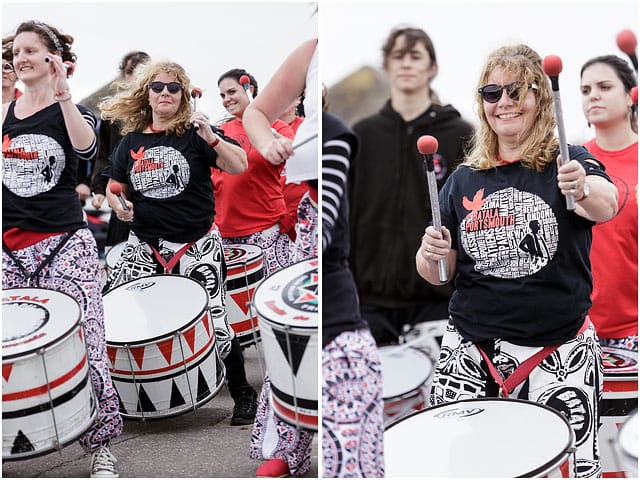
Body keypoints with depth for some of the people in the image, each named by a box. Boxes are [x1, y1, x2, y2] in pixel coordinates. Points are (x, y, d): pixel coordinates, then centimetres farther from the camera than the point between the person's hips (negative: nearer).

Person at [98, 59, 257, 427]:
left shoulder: (194, 132, -4)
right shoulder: (131, 141, 6)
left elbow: (239, 166, -15)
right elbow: (114, 186, 17)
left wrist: (209, 135, -28)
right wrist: (117, 204, -5)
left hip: (197, 245, -3)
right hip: (145, 245, 4)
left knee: (214, 319, -5)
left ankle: (242, 392, 15)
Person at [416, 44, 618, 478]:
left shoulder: (569, 163, -2)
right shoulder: (465, 179, 8)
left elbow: (607, 205, -24)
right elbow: (439, 273, 12)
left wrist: (584, 189, -46)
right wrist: (431, 254, -10)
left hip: (560, 350, -2)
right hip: (471, 349, 3)